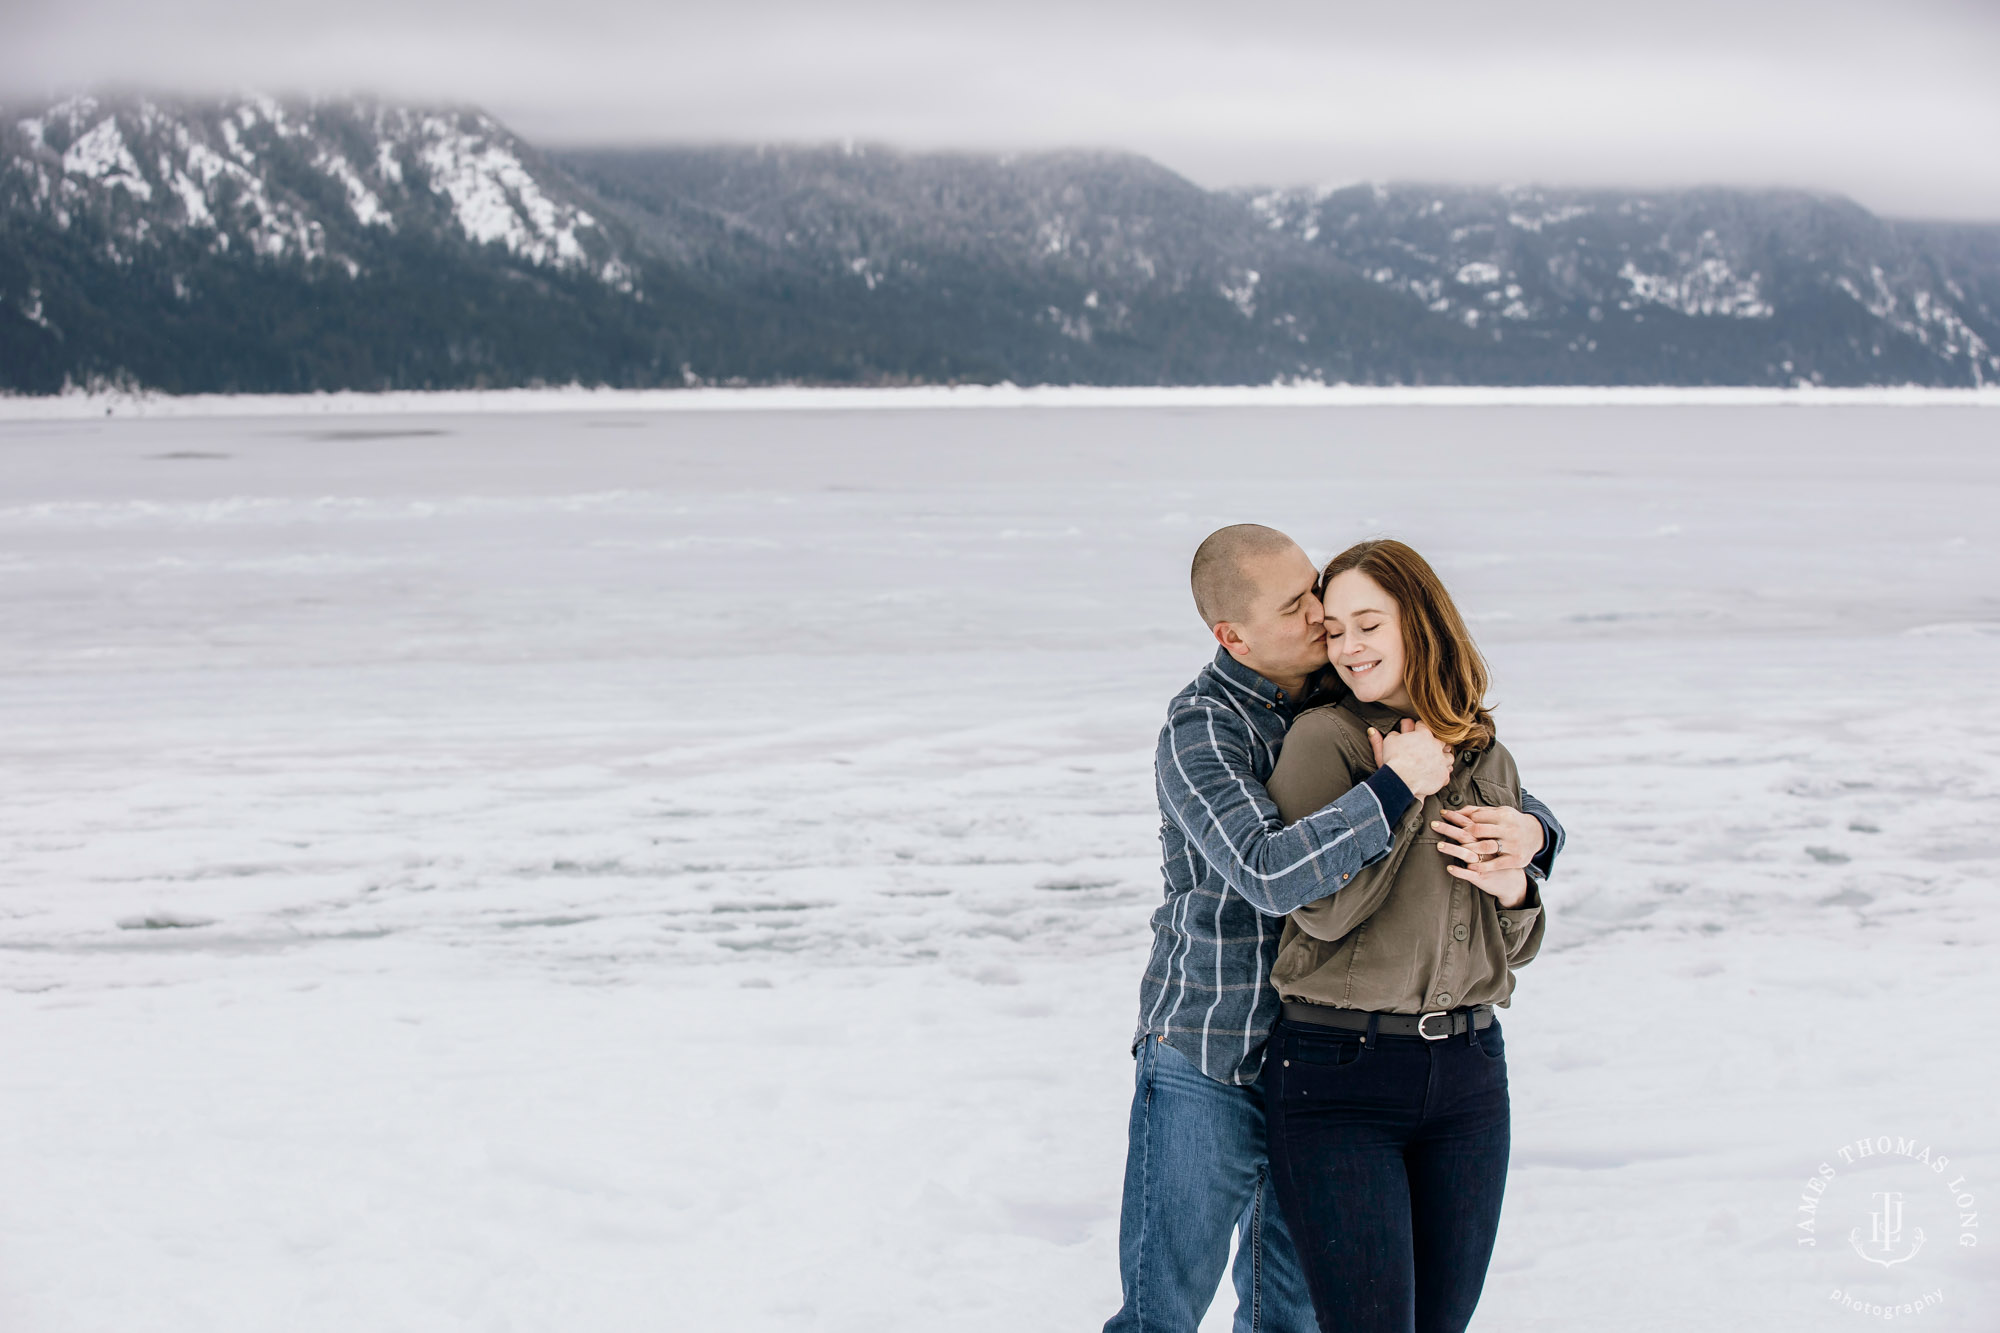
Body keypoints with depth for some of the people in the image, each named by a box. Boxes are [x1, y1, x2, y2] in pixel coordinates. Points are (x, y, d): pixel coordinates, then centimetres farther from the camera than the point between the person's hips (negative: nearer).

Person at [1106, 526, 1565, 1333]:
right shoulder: (1200, 731, -16)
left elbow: (1496, 791, 7)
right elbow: (1269, 872, -32)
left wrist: (1529, 831, -16)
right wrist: (1395, 788, -30)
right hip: (1205, 1065, -6)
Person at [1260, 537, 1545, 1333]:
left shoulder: (1488, 760, 11)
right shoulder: (1322, 739, -5)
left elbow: (1514, 949, 17)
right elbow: (1324, 906, -16)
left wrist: (1514, 892, -5)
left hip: (1468, 1072, 5)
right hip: (1339, 1075, -5)